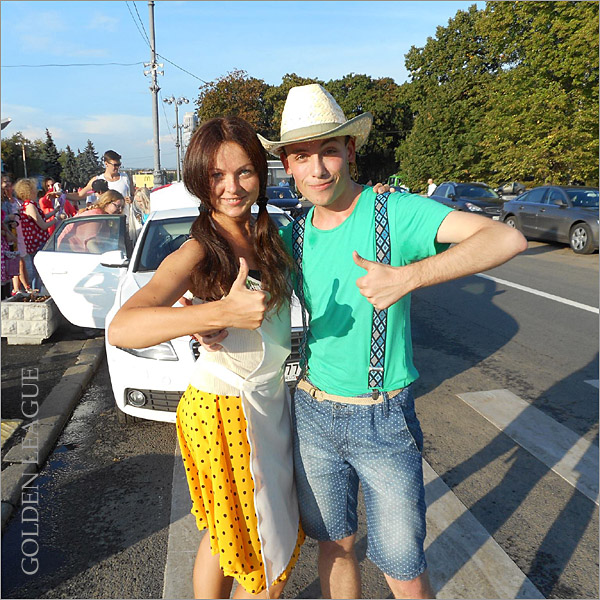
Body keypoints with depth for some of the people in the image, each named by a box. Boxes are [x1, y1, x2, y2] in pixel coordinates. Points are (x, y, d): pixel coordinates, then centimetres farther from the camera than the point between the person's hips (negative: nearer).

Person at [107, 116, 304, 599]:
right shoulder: (198, 253, -18)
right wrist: (221, 312, -44)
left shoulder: (267, 234, 3)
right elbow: (121, 329, -31)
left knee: (225, 537, 24)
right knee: (267, 558, 11)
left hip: (271, 401, 7)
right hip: (226, 412, -6)